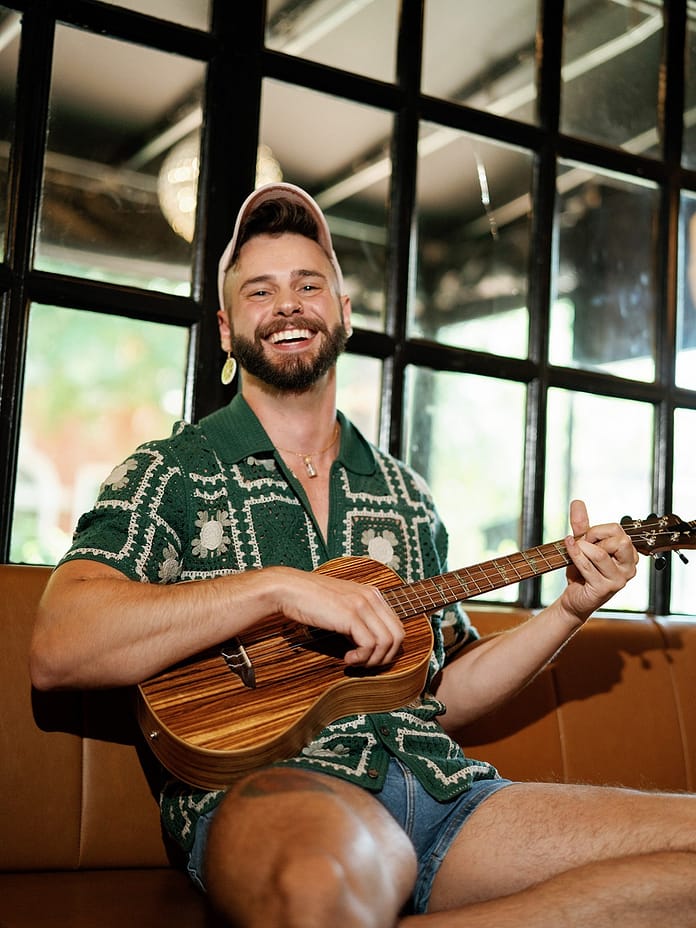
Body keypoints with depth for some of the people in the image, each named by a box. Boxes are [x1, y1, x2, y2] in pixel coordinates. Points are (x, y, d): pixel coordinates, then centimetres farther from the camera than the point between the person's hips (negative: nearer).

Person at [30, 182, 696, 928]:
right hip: (266, 784, -6)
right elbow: (56, 651, -11)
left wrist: (571, 608, 9)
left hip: (437, 787, 7)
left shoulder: (405, 496, 21)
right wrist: (281, 587, -18)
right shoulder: (168, 474, 6)